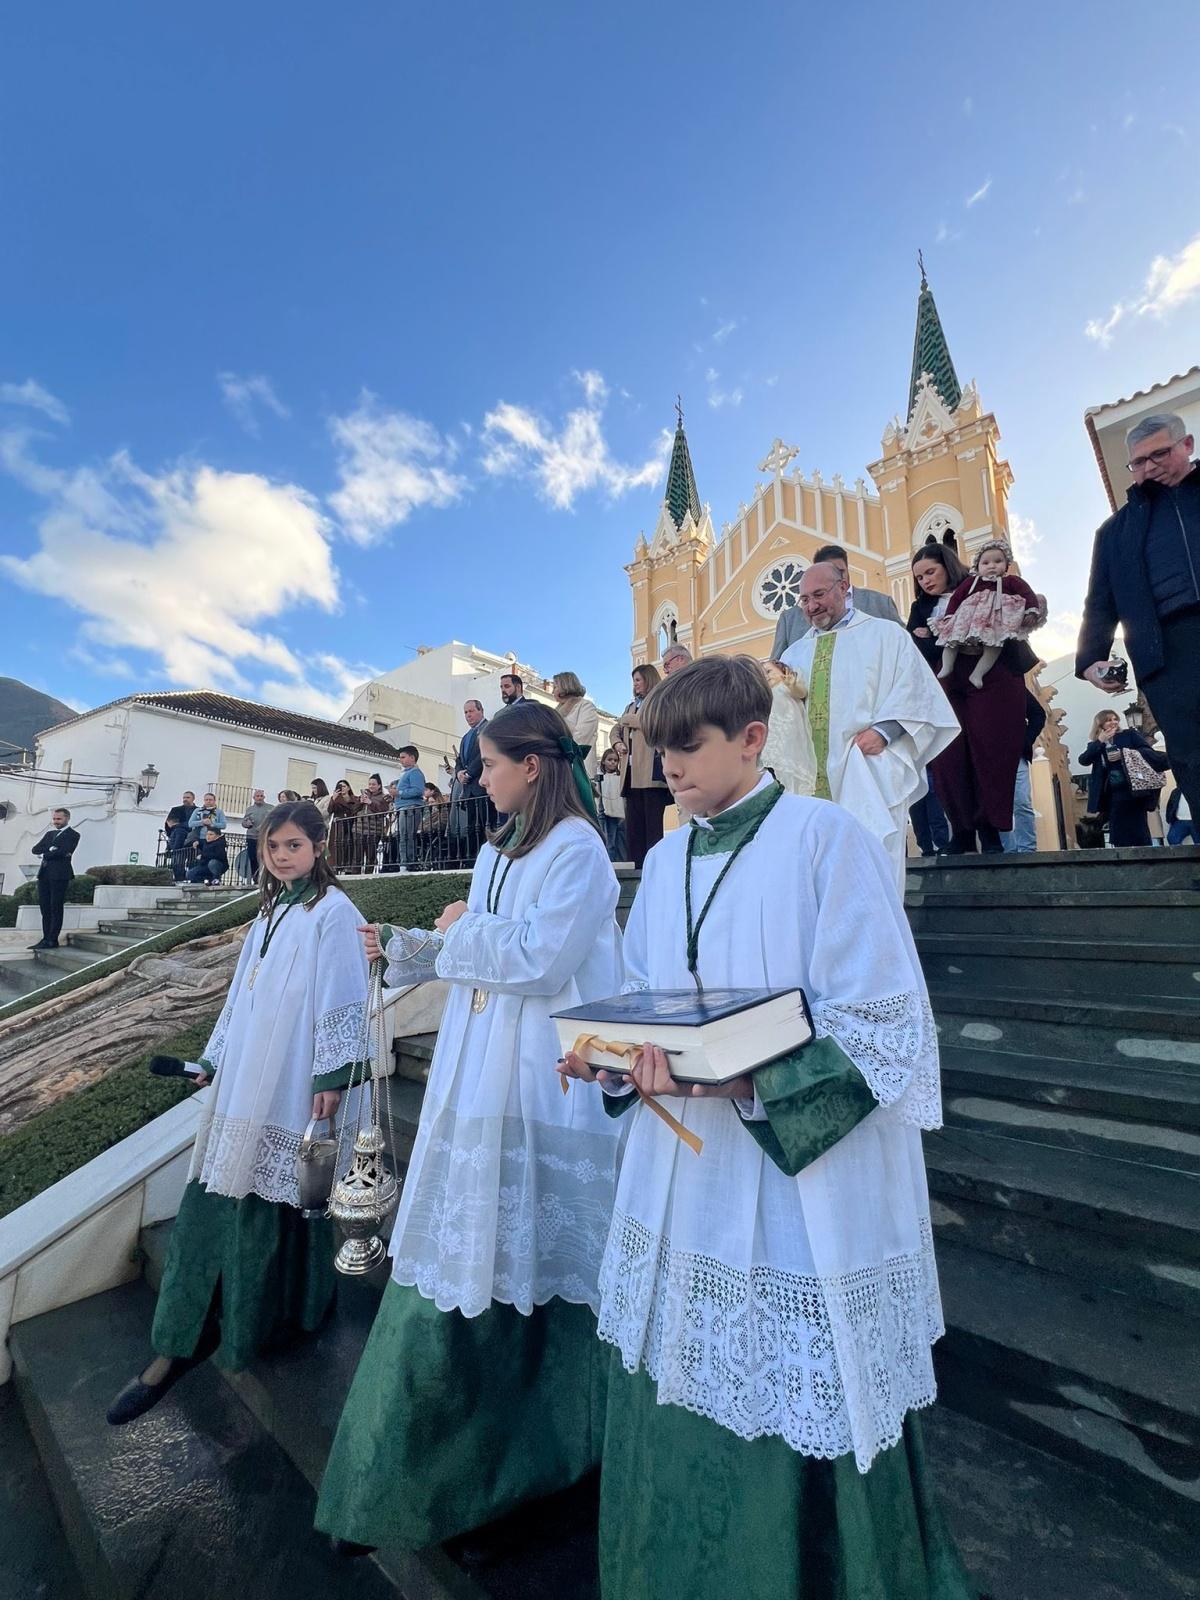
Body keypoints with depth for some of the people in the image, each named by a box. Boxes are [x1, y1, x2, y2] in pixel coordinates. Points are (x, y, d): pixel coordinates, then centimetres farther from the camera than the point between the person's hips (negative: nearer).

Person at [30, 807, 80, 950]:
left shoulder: (72, 835, 0)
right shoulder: (49, 833, 21)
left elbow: (63, 852, -15)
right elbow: (35, 849, 9)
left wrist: (45, 854, -1)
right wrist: (50, 850, -8)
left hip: (59, 875, -7)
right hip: (44, 874, 7)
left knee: (56, 909, -4)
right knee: (45, 908, 7)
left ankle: (52, 940, -2)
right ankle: (46, 938, 12)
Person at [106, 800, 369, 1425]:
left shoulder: (333, 911, -12)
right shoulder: (271, 912, 13)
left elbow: (343, 998, -15)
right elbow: (242, 993, 18)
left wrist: (331, 1075, -17)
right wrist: (216, 1057, 19)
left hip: (292, 1086, -7)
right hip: (245, 1080, 7)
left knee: (274, 1199, 6)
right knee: (216, 1198, 11)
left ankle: (277, 1317, 29)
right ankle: (180, 1344, 25)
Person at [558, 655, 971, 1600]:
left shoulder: (827, 838, -12)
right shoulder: (664, 862, 7)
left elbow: (879, 1025, -15)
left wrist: (739, 1076, -25)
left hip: (801, 1195, -5)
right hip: (682, 1190, 6)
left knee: (804, 1425, 11)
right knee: (681, 1407, 20)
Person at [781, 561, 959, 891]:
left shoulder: (884, 634, 11)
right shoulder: (796, 652, 22)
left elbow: (914, 689, 1)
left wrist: (883, 731, -14)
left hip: (868, 771, -3)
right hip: (811, 776, 4)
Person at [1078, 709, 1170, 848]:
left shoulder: (1129, 734, 6)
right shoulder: (1096, 745, 11)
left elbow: (1149, 751, -4)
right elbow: (1083, 760, -5)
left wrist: (1123, 754, -17)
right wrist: (1100, 742, -7)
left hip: (1133, 791, -3)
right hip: (1113, 795, 3)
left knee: (1138, 833, -4)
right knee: (1120, 837, 4)